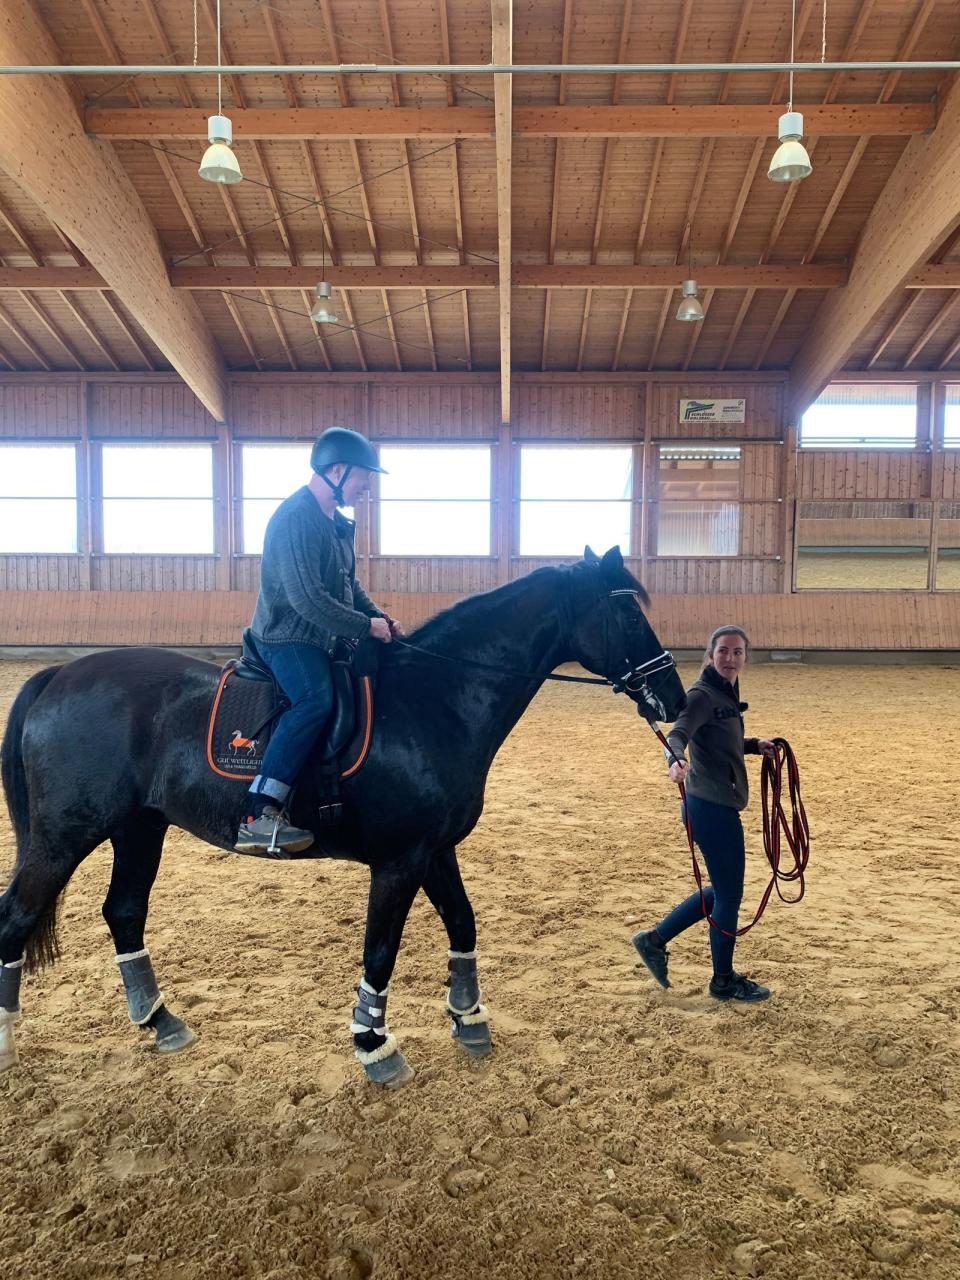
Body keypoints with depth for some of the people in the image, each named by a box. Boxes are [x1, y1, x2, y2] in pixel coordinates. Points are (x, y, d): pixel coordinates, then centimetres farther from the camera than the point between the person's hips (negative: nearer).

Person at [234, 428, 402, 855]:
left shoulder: (336, 522, 13)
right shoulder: (296, 518, -18)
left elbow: (349, 586, 23)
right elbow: (307, 599, -26)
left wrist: (379, 616, 6)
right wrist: (366, 626, -18)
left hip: (325, 638, 10)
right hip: (287, 637, -10)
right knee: (317, 700, -33)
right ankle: (259, 817, -36)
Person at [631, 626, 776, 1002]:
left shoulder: (727, 693, 12)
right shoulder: (702, 694, -16)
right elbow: (678, 734, -32)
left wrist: (754, 745, 13)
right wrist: (676, 761, -52)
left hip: (720, 807, 10)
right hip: (711, 806, -10)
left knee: (723, 890, 20)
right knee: (729, 894, 5)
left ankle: (655, 940, 28)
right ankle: (724, 980, 24)